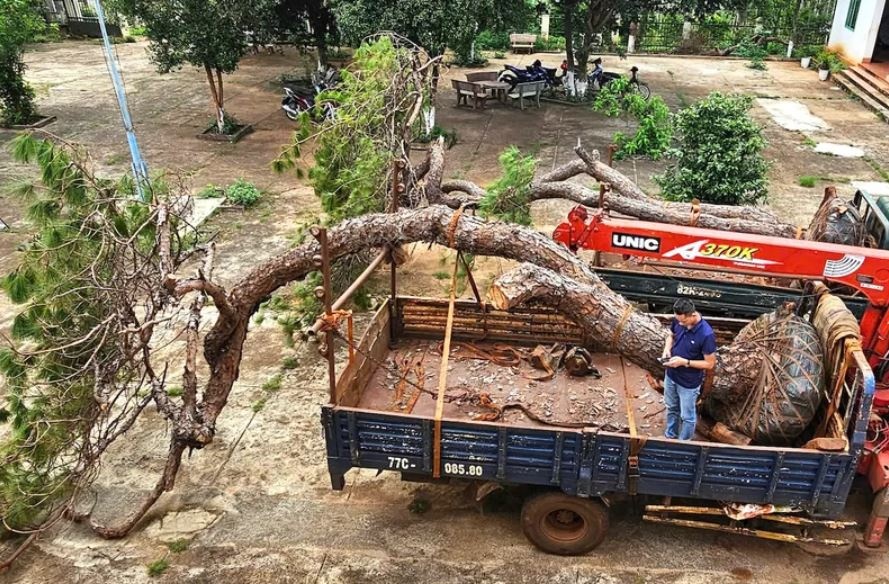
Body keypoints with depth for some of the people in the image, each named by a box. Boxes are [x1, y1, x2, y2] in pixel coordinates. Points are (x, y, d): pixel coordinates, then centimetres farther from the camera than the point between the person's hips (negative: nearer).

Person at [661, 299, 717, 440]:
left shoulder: (706, 335, -31)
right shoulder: (678, 320, -14)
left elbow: (710, 364, -21)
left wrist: (684, 362, -27)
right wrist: (667, 349, -12)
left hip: (689, 383, -6)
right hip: (671, 375, 6)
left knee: (687, 416, 16)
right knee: (671, 408, 27)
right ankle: (670, 436, 49)